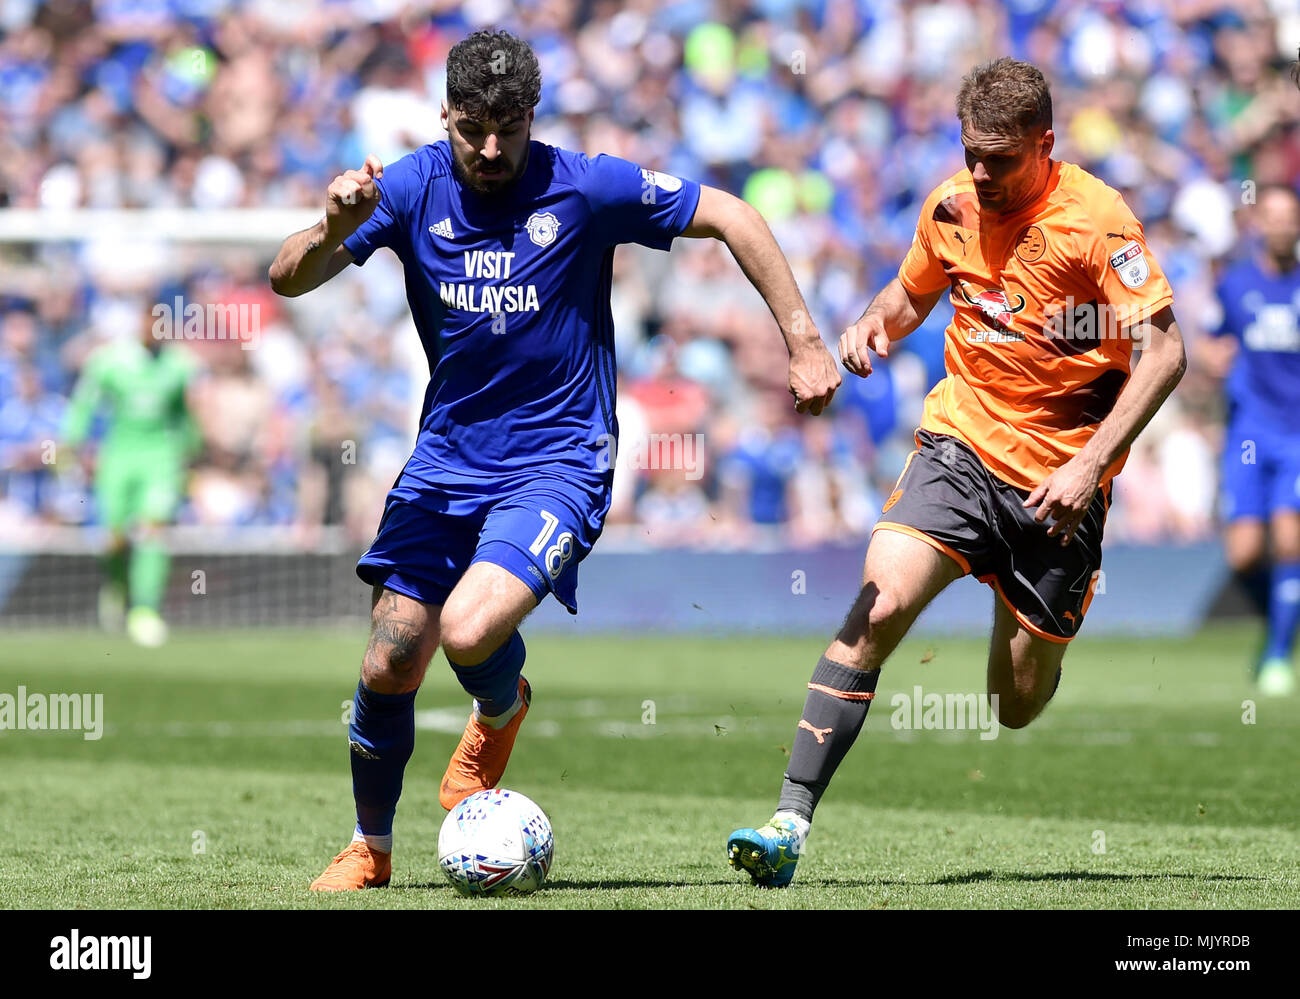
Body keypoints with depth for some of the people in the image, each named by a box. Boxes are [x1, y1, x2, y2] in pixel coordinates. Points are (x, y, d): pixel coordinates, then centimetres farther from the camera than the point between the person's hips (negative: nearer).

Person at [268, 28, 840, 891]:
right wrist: (335, 229, -32)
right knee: (388, 667, -1)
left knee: (469, 632, -25)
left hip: (558, 463, -3)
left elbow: (732, 218, -4)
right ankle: (370, 848, 22)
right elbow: (289, 280, -9)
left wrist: (803, 341, -8)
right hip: (446, 458, 4)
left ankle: (500, 712, 12)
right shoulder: (414, 187, -5)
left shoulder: (585, 187, -12)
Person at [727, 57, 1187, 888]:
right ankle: (792, 823, -23)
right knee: (878, 609, -23)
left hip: (1057, 480, -3)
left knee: (1018, 708, 6)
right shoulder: (951, 205, 2)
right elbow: (913, 292, 22)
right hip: (960, 444, 3)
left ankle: (1040, 637, 45)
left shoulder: (1095, 219, -13)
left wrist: (1092, 463, -22)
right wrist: (875, 323, -2)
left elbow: (1165, 353, -14)